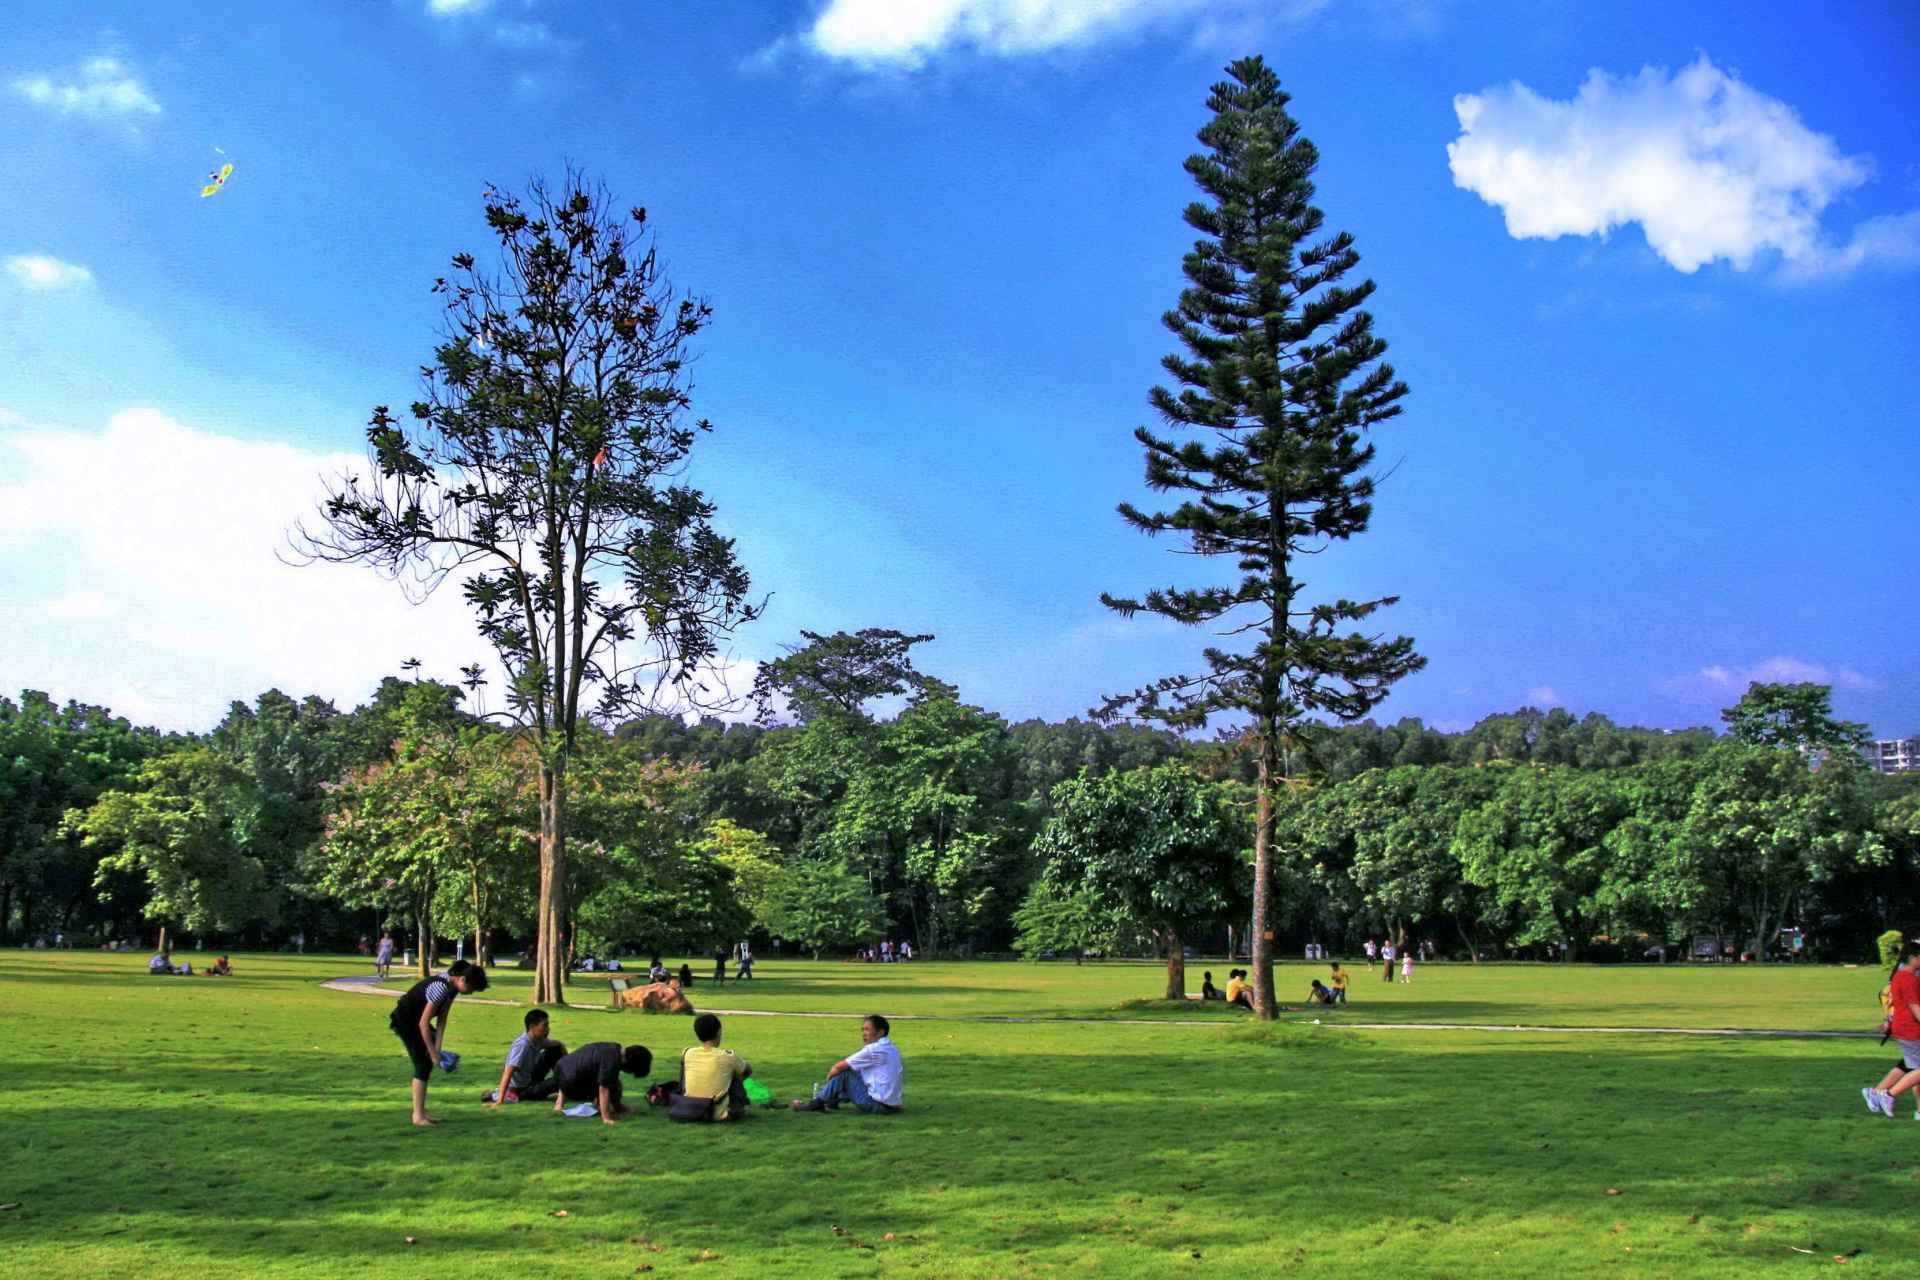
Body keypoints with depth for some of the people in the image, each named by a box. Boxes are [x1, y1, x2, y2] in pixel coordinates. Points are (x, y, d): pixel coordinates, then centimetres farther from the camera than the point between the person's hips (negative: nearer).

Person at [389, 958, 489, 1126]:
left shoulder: (452, 985, -4)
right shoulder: (441, 988, -32)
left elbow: (442, 1018, -3)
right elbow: (423, 1024, -29)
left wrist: (437, 1047, -10)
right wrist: (433, 1051, -23)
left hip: (414, 1019, 9)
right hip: (405, 1020, -9)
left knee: (427, 1063, 12)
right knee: (423, 1064, -9)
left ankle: (420, 1111, 18)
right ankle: (418, 1116, -5)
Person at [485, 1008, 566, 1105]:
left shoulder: (538, 1039, -6)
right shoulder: (522, 1045, -31)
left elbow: (558, 1045, 12)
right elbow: (508, 1073, -38)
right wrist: (500, 1100, -45)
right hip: (521, 1089, -8)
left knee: (555, 1051, 0)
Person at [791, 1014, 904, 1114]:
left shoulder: (873, 1049, -13)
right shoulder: (892, 1049, 14)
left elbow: (839, 1066, -6)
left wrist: (830, 1074, 13)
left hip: (878, 1106, -9)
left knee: (843, 1073, -1)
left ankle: (817, 1103, 11)